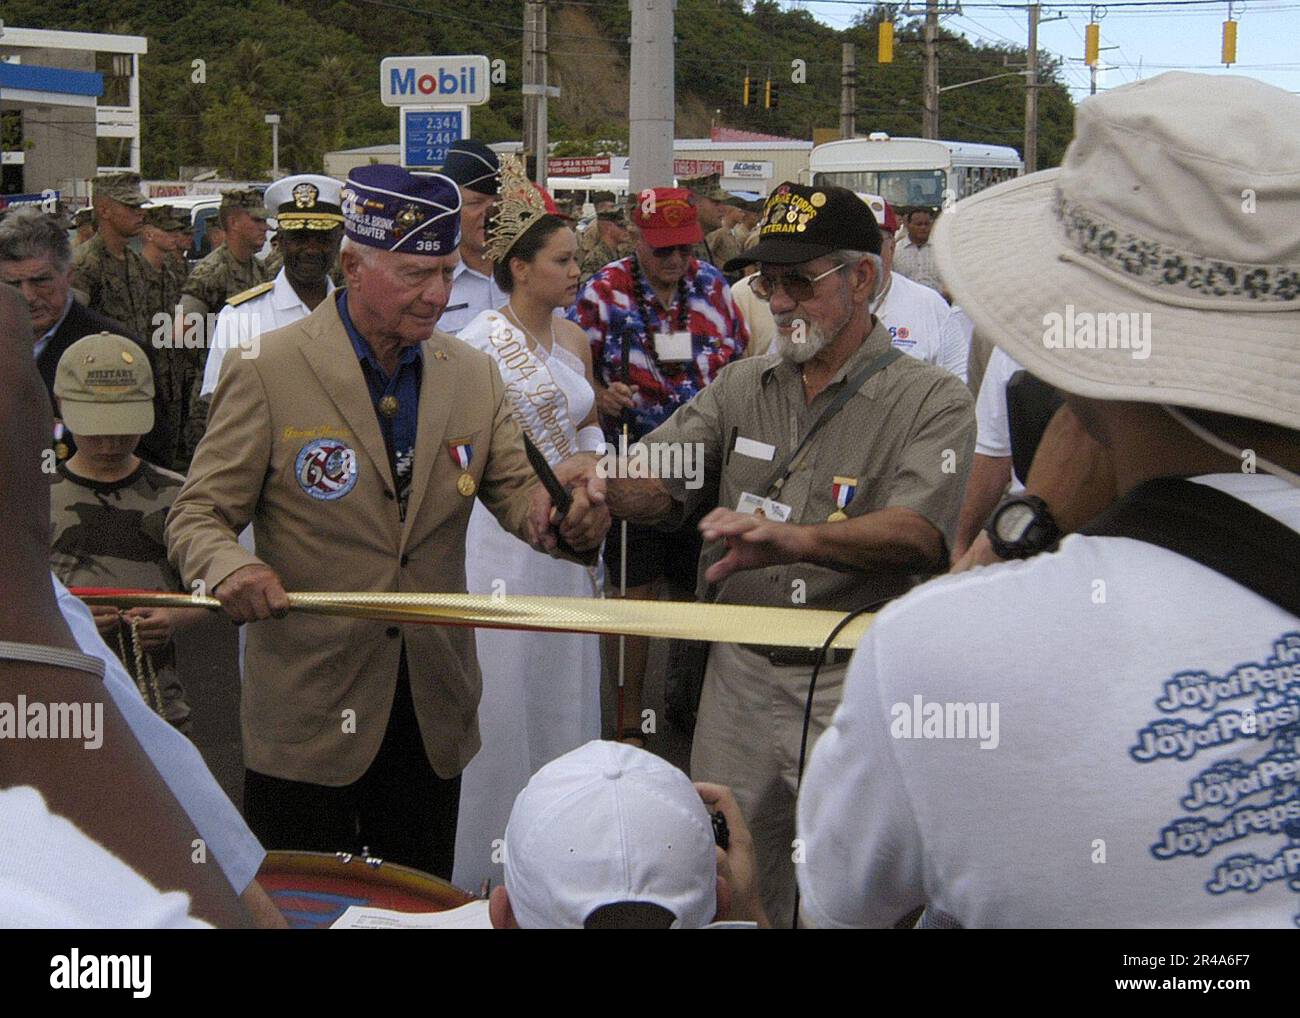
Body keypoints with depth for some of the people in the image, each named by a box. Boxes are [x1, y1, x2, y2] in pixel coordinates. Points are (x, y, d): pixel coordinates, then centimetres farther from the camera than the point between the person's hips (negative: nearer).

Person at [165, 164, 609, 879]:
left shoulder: (474, 375, 6)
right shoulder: (267, 371, -8)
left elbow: (518, 492, 4)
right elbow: (198, 517, -6)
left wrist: (566, 513, -20)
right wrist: (230, 567, -30)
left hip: (434, 710, 4)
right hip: (309, 708, -4)